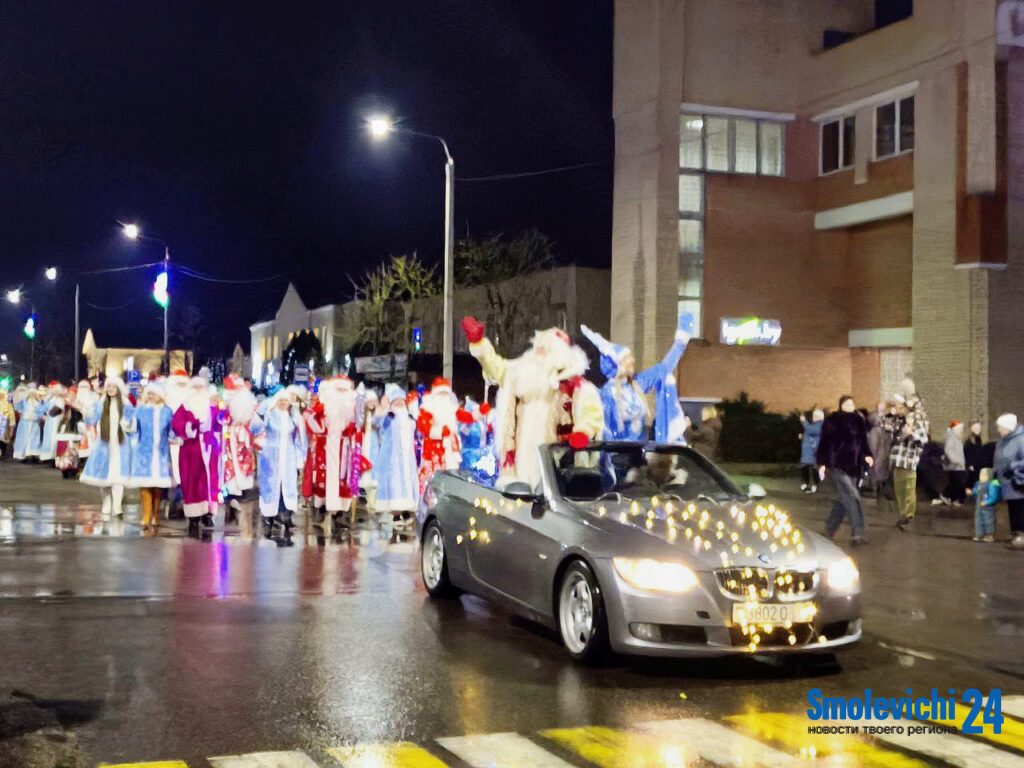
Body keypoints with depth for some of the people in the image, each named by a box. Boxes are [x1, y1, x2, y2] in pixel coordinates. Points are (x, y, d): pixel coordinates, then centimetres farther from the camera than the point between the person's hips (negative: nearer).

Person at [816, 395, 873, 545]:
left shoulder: (858, 420, 9)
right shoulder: (832, 422, -7)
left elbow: (862, 441, 17)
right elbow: (824, 443, -4)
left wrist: (866, 455, -1)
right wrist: (822, 463, -8)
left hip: (853, 466, 6)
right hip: (838, 465, -6)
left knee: (844, 499, 11)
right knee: (852, 497, -14)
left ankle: (830, 528, 27)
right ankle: (858, 534, -14)